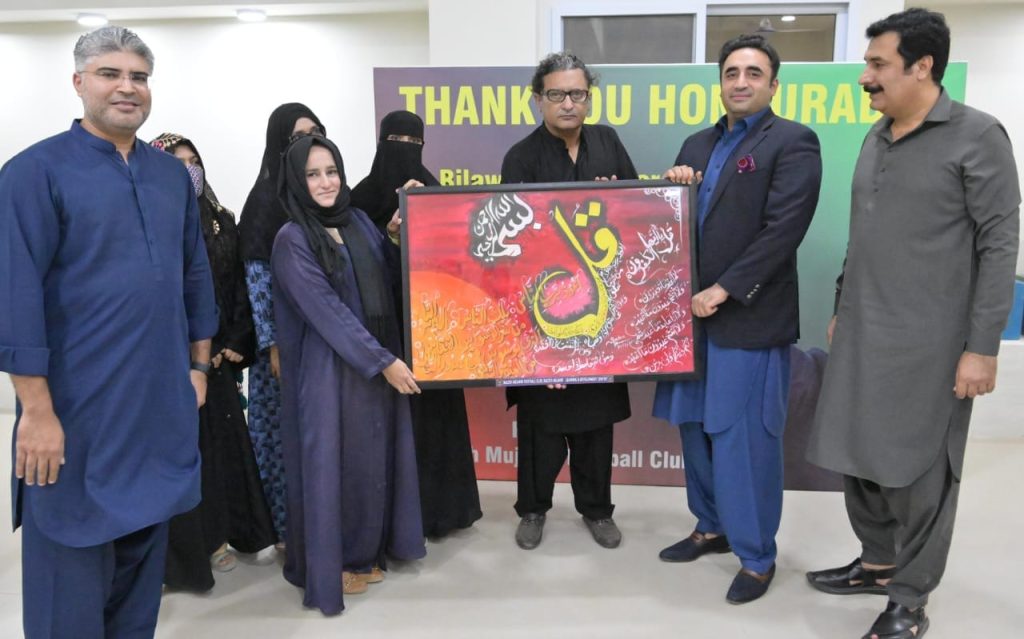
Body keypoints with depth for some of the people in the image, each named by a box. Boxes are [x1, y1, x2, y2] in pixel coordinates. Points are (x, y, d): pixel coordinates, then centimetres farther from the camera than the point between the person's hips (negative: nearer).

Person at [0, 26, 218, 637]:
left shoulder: (172, 174, 9)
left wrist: (199, 365, 11)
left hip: (162, 405, 5)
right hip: (78, 411, -5)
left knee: (144, 551, 17)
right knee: (72, 567, 8)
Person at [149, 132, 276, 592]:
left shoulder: (221, 222, 9)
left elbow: (239, 287, 8)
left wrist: (236, 344, -2)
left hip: (218, 356, 5)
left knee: (223, 443, 9)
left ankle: (217, 535, 24)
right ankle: (179, 549, 12)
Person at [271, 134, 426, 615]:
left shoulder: (358, 222, 7)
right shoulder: (292, 240, -12)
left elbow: (391, 282, 13)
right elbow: (327, 311, -18)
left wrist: (396, 237, -2)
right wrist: (384, 361, -19)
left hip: (377, 362, 6)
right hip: (328, 369, -6)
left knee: (374, 457, 13)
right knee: (333, 461, 4)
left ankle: (364, 551, 30)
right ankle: (329, 563, 21)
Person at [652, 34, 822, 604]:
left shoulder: (793, 142, -6)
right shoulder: (698, 145, 16)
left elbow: (783, 230, -15)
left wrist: (722, 291, -17)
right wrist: (673, 187, -3)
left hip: (751, 318, -7)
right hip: (694, 311, 7)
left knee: (745, 441, 0)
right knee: (697, 428, 15)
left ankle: (757, 556, 18)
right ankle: (712, 527, 34)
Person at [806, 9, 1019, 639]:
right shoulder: (876, 139, 11)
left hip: (928, 341, -6)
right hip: (862, 332, 7)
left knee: (918, 469, 4)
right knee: (857, 454, 13)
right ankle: (878, 562, 33)